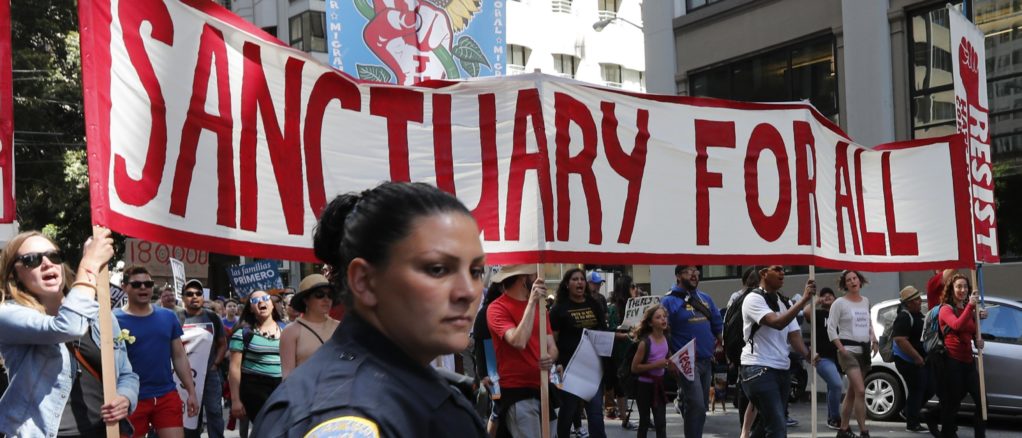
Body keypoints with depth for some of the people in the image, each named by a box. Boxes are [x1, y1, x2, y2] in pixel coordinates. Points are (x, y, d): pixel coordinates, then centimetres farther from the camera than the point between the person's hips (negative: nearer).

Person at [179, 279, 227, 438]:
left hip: (210, 373, 2)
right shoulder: (177, 319, -3)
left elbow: (223, 344, 12)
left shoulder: (213, 317, 6)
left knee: (215, 411, -1)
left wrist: (216, 364, 0)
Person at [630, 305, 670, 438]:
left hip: (659, 383, 5)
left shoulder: (666, 339, 0)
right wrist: (656, 365, -23)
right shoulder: (645, 342, -18)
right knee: (644, 422, 6)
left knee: (661, 422, 3)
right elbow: (634, 368, -17)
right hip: (644, 386, -5)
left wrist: (669, 363, -1)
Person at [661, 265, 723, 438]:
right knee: (697, 407, -14)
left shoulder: (705, 298, 12)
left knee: (702, 407, 13)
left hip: (706, 361, 7)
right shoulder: (670, 301, -8)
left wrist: (716, 346, 15)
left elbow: (718, 325, 20)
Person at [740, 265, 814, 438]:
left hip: (782, 370, 8)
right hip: (758, 369, -8)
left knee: (768, 424, 15)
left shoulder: (783, 303, 15)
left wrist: (809, 355, -9)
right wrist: (804, 299, -25)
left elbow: (793, 334, 9)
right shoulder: (754, 299, -9)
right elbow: (777, 323, -24)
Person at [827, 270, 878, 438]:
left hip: (864, 350, 6)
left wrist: (874, 341, 9)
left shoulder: (866, 301, 11)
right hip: (849, 351, -6)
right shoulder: (839, 303, -7)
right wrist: (841, 349, -15)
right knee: (860, 391, -16)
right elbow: (831, 328, -8)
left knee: (852, 392, 10)